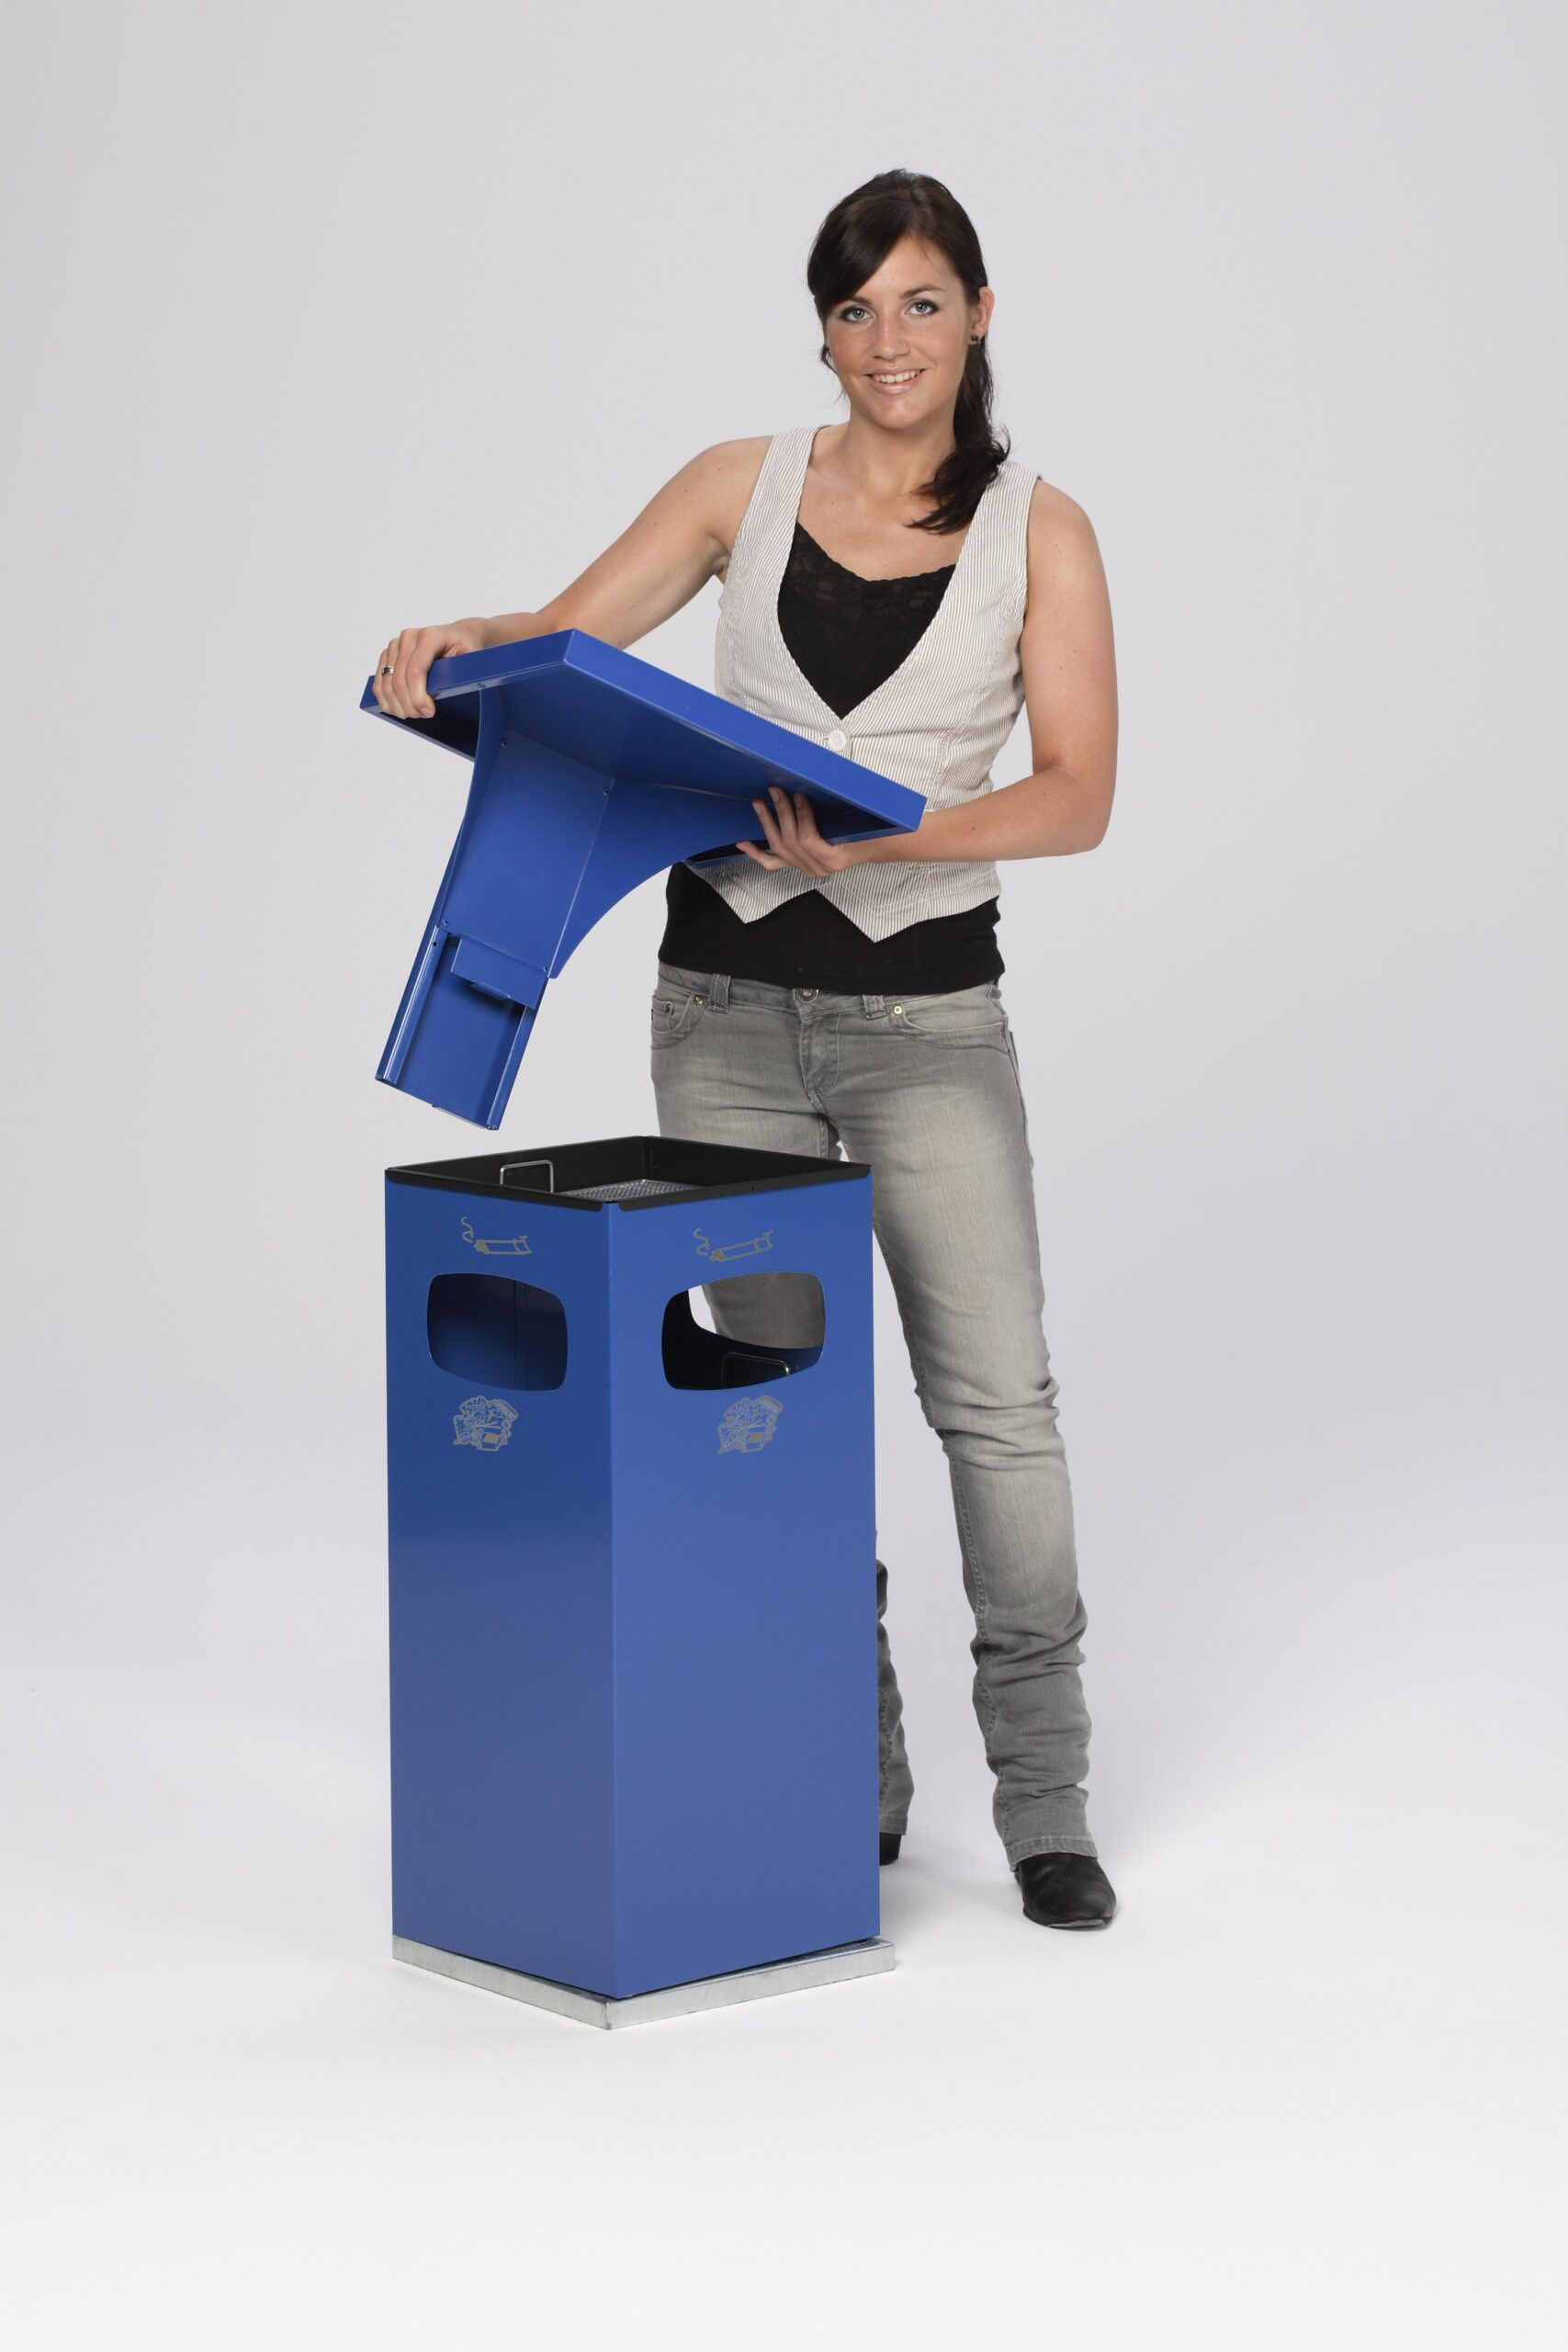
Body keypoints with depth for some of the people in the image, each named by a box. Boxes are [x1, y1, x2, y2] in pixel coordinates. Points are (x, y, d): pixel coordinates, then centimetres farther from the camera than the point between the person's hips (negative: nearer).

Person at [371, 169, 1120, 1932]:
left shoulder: (1037, 528, -1)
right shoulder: (747, 484, 5)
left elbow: (1080, 795, -8)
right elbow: (565, 643, 3)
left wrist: (882, 836, -22)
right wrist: (454, 647, -20)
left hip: (927, 1004, -2)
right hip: (729, 996, 2)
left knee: (996, 1392, -6)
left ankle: (1044, 1804, 3)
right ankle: (848, 1775, 18)